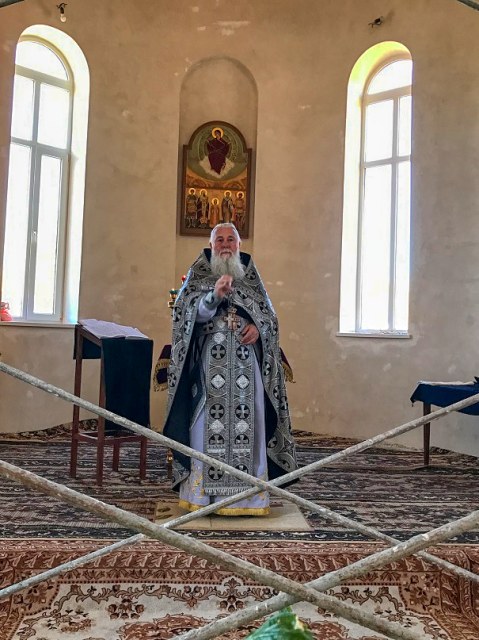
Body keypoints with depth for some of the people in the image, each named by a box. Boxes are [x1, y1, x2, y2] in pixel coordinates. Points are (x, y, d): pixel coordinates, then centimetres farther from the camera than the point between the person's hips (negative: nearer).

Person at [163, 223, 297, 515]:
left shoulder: (251, 276, 15)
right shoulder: (198, 274, 7)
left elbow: (268, 313, 13)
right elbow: (194, 313, -7)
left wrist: (258, 327, -9)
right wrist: (215, 294, -25)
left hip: (245, 362, 2)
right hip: (210, 361, -2)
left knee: (245, 422, 0)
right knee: (208, 423, -4)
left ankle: (244, 495, 7)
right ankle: (203, 494, 3)